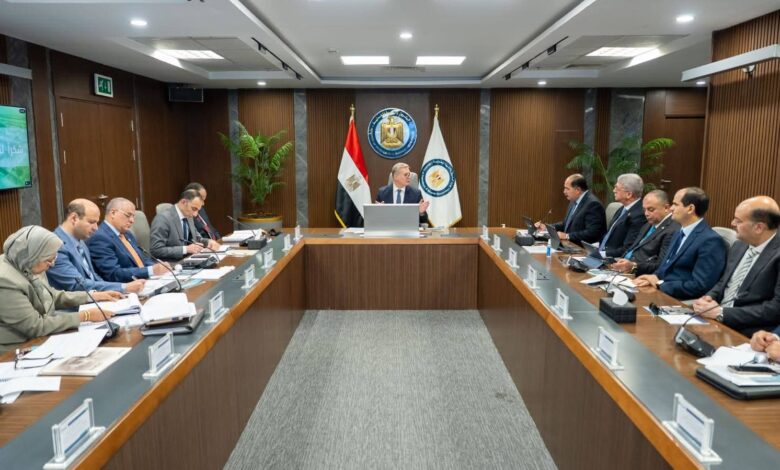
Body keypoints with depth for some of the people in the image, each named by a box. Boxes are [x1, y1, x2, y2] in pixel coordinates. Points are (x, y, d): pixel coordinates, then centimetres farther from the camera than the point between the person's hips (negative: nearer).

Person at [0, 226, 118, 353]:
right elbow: (37, 326, -24)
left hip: (39, 341, 7)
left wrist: (94, 296, 8)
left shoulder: (27, 266, -2)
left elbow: (53, 296, 14)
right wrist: (85, 316, -20)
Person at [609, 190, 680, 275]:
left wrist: (633, 266, -27)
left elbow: (661, 266, -18)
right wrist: (619, 262, 2)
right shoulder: (648, 225, 20)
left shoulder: (673, 231, -11)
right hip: (624, 272, 9)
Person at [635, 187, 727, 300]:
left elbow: (699, 286, -18)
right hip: (660, 291, 8)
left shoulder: (711, 241, -13)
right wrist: (654, 278, -3)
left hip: (680, 301, -8)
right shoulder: (680, 234, 16)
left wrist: (659, 284, -14)